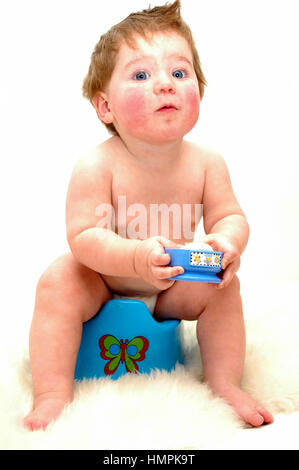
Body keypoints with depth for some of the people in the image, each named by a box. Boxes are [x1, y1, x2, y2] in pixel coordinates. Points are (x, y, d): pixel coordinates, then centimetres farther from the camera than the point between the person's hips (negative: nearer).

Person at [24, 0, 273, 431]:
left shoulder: (206, 162, -17)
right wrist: (136, 258, -47)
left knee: (223, 287, -14)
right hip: (101, 282, -3)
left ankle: (224, 383, 3)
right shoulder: (96, 166, -27)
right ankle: (52, 393, -15)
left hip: (175, 285, 3)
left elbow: (230, 217, -10)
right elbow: (83, 237, -29)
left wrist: (227, 242, -35)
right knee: (58, 283, -27)